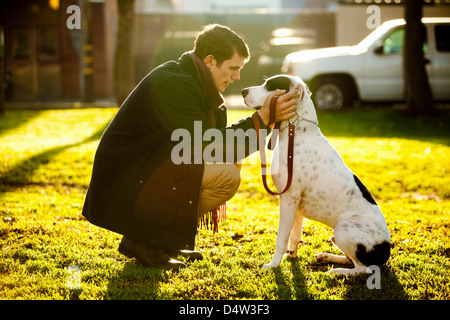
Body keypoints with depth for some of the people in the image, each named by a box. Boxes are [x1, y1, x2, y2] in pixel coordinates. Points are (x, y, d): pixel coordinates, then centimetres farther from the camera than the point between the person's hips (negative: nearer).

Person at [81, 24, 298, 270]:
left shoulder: (193, 83, 11)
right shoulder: (173, 84, -20)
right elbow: (206, 145, -22)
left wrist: (268, 119, 0)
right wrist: (262, 119, -22)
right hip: (126, 183, -10)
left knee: (230, 165, 13)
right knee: (226, 175, -21)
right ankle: (145, 240, -11)